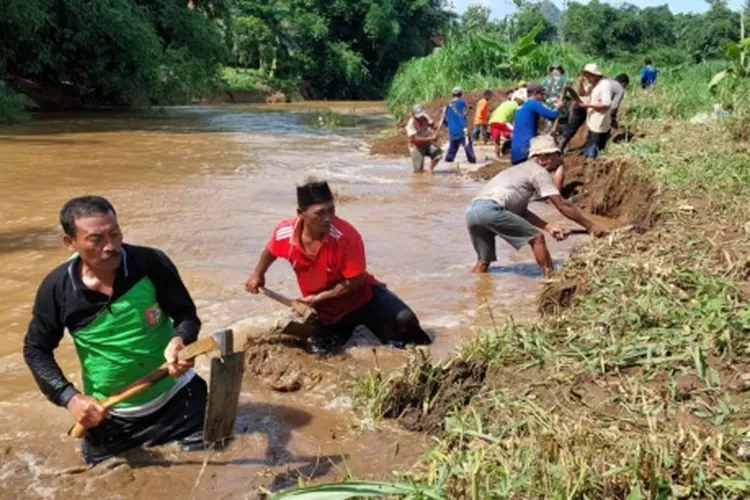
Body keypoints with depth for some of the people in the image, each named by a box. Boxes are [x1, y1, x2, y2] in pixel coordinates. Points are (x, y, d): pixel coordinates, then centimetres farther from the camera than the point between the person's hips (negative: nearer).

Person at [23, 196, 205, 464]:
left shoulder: (152, 263, -19)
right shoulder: (56, 288, -15)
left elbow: (186, 314, -9)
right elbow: (36, 350, -2)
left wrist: (180, 341, -33)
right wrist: (70, 398, -14)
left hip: (176, 395, -1)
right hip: (109, 414, 1)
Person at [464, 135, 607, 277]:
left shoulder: (521, 170, 32)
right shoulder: (539, 171, 6)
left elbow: (521, 211, 27)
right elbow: (563, 205, 2)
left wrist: (548, 227, 18)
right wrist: (590, 226, 8)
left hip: (472, 210, 9)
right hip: (490, 209, -9)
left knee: (483, 261, 18)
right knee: (537, 238, 0)